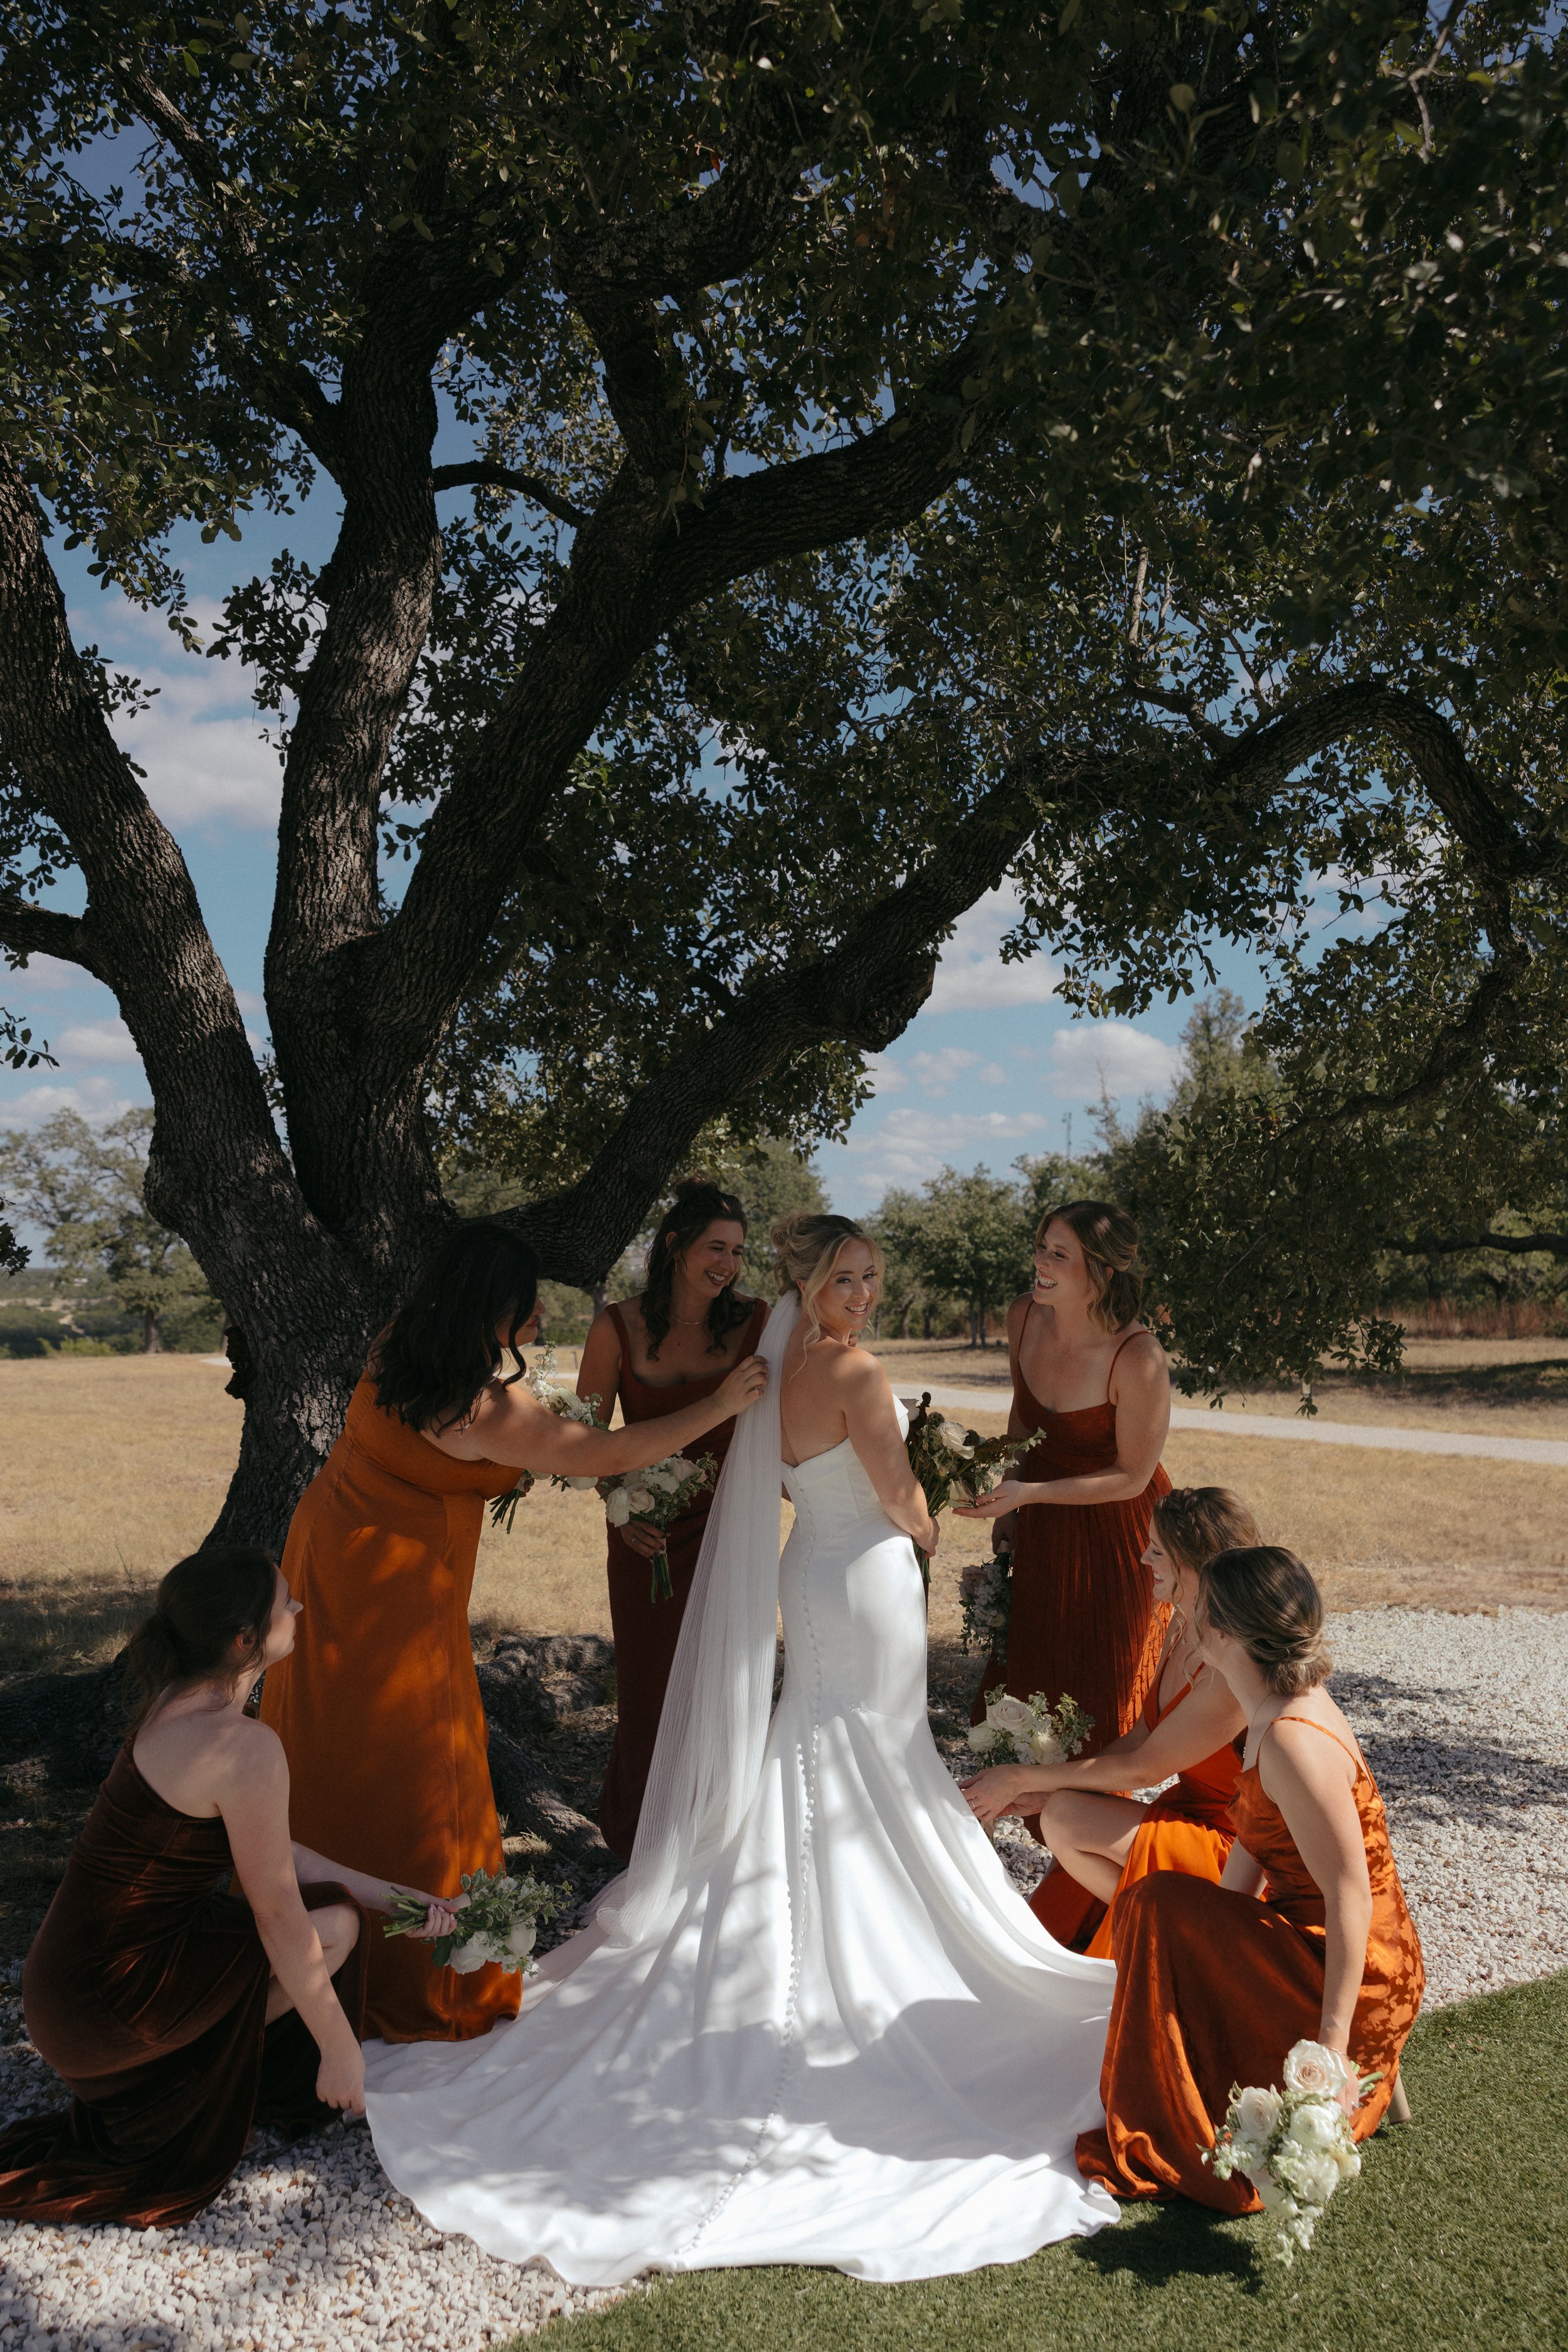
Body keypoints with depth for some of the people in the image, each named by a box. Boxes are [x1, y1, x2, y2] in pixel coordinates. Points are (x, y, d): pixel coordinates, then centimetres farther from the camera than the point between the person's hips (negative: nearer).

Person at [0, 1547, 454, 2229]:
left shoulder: (179, 1706, 3)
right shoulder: (246, 1749, -26)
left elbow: (269, 1856, 11)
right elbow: (279, 1916, -19)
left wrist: (389, 1896, 12)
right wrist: (341, 2049, -7)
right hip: (101, 2007, -9)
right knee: (335, 1926, -4)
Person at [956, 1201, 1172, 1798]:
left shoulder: (1138, 1357, -31)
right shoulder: (1023, 1317, -13)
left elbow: (1132, 1476, -20)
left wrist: (1026, 1494, -25)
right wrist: (1007, 1507, 9)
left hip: (1116, 1530, -5)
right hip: (1042, 1527, 6)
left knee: (1101, 1694, 12)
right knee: (1030, 1679, 18)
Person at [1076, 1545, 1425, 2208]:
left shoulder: (1293, 1742, -28)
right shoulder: (1276, 1711, 2)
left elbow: (1351, 1894, -27)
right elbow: (1252, 1849, 10)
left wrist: (1331, 2043, -23)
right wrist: (1211, 1942, 13)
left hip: (1349, 1976, -10)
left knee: (1159, 1906, -15)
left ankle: (1165, 2140, -1)